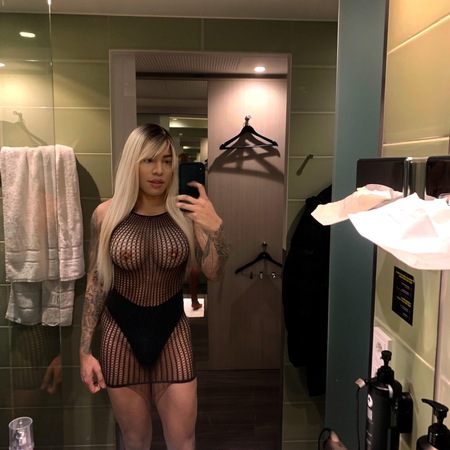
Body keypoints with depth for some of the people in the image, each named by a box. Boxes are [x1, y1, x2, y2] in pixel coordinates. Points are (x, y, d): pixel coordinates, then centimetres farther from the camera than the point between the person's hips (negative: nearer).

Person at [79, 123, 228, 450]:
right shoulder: (107, 213, -7)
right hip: (121, 331, 0)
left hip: (172, 329, 0)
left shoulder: (187, 212, -7)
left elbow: (214, 273, -10)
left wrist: (215, 226, -27)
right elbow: (96, 281, -1)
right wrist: (85, 350, 0)